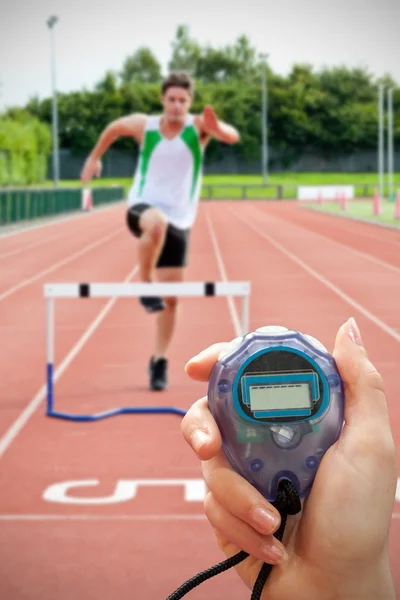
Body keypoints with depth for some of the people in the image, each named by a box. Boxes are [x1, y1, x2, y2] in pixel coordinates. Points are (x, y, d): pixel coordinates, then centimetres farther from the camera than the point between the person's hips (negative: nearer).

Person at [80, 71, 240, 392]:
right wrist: (95, 156, 25)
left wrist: (218, 128, -46)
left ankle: (159, 362, 20)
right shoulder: (144, 125, -5)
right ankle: (146, 285, -21)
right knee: (157, 223, -41)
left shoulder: (198, 125, -7)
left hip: (180, 221, 1)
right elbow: (114, 127, 16)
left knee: (172, 298, 4)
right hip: (143, 208, -1)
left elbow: (234, 137, -25)